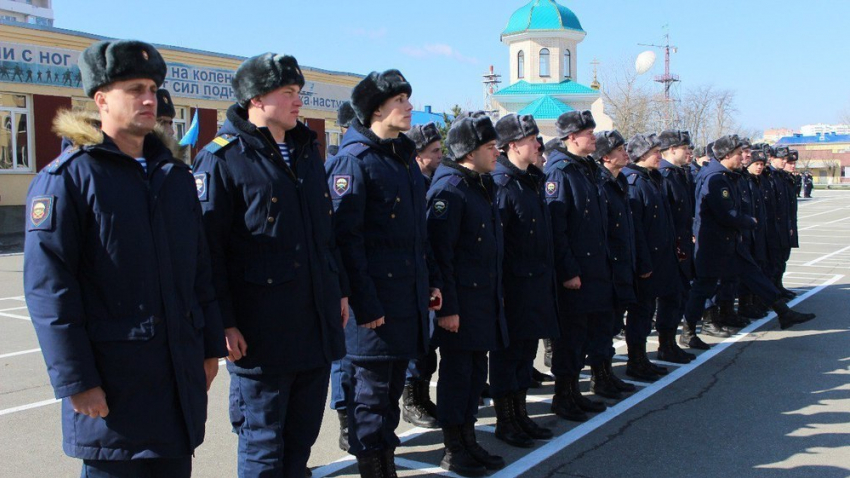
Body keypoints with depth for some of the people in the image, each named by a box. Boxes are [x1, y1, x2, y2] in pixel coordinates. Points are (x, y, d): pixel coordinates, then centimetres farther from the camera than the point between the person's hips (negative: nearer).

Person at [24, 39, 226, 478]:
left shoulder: (175, 175, 12)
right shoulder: (68, 177, -9)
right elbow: (48, 286, -13)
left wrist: (210, 346, 11)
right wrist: (75, 380, -16)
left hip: (181, 374, 6)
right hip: (113, 379, -6)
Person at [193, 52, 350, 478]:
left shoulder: (306, 150, 14)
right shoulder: (222, 158, -9)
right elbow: (209, 247, -12)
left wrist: (339, 289, 17)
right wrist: (224, 322, -15)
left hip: (317, 324, 7)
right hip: (262, 330, -7)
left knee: (302, 434, 17)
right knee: (263, 443, 6)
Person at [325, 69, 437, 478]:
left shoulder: (405, 157, 14)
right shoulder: (353, 161, -11)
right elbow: (346, 237, -16)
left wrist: (428, 281, 16)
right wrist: (364, 303, -19)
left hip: (408, 294, 8)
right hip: (375, 298, -8)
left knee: (393, 385, 16)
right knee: (371, 387, 2)